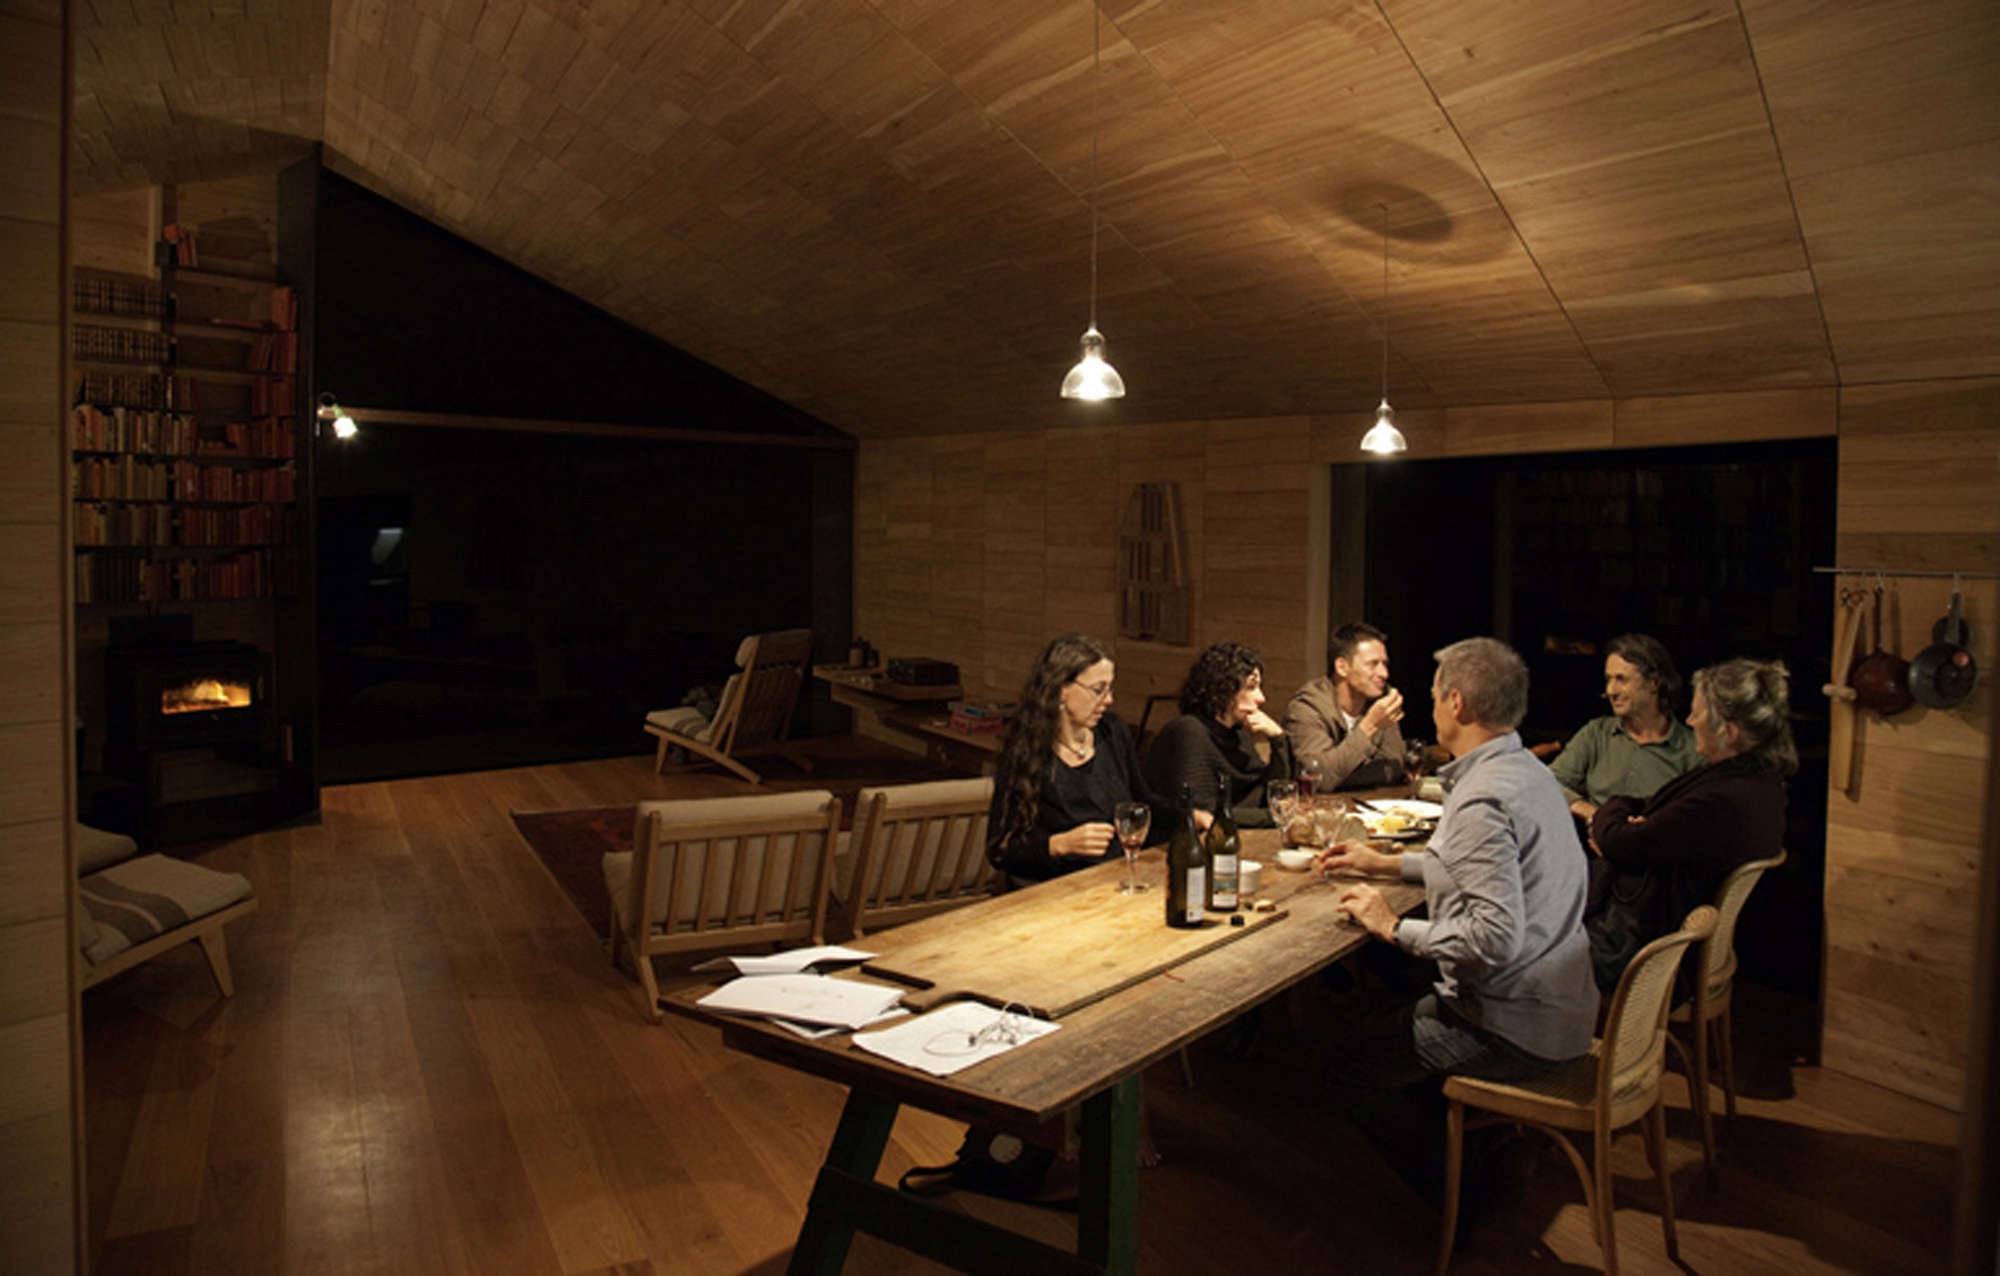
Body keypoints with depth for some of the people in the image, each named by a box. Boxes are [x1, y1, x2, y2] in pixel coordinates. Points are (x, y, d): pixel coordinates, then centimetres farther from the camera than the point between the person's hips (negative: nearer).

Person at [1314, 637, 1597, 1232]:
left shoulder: (1482, 799, -26)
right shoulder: (1528, 769, 6)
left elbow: (1496, 937, -32)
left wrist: (1394, 927, -19)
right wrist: (1388, 863, 21)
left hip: (1512, 1028, -10)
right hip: (1559, 1007, 10)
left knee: (1343, 1062, 0)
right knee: (1391, 1010, 27)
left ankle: (1461, 1193, 14)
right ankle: (1484, 1158, 29)